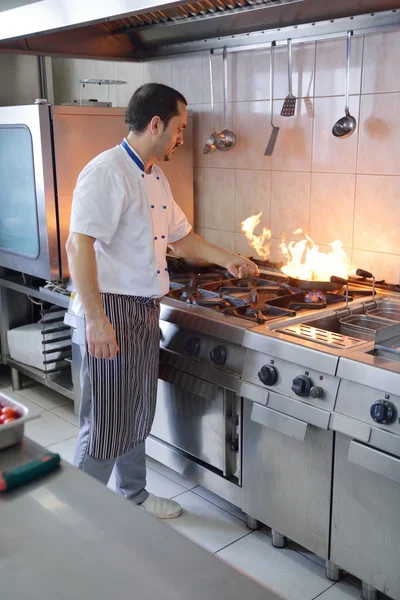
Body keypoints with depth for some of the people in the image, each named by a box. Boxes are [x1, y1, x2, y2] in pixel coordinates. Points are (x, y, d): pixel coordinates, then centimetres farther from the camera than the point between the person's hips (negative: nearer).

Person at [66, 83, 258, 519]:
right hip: (112, 310, -9)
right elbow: (78, 244, -24)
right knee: (105, 424, 1)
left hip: (145, 311, 9)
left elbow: (181, 236, 26)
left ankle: (133, 496, 37)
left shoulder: (156, 178, 14)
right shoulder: (107, 172, -16)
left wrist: (226, 260, 23)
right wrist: (96, 319, -27)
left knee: (138, 415, 19)